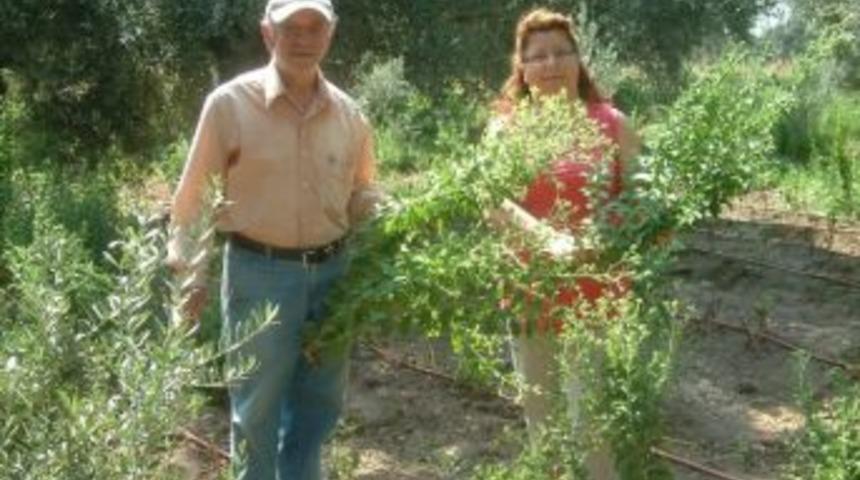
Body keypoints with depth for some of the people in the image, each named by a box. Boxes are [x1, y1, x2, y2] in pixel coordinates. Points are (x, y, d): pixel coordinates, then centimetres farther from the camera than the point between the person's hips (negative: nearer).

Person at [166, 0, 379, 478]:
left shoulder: (347, 112, 3)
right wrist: (192, 272, -8)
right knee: (257, 407, 7)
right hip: (259, 274, -4)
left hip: (331, 272, 5)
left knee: (320, 401, 16)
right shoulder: (230, 104, -9)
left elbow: (363, 195, 16)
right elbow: (191, 197, -4)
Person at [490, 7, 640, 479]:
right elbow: (495, 200, -13)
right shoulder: (507, 128, 2)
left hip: (595, 295, -3)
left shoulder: (612, 124, -2)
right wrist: (549, 239, -31)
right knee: (540, 420, 17)